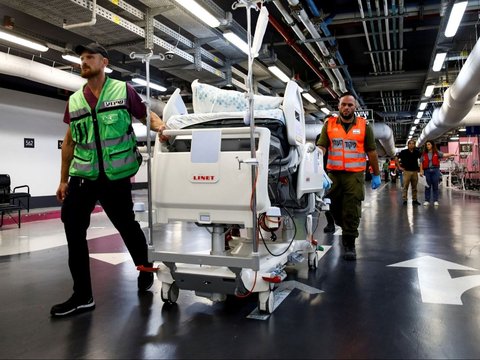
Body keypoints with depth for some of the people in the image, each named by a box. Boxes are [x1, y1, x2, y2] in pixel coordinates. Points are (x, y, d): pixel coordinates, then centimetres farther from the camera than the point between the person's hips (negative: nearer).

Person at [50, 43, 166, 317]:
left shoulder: (123, 91, 1)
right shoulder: (74, 101, 13)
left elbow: (147, 116, 3)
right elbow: (69, 142, 16)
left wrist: (159, 125, -22)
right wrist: (63, 179, 15)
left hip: (116, 176, -4)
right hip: (83, 176, 4)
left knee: (127, 226, 7)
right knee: (73, 230, 1)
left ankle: (145, 269, 35)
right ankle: (83, 295, 12)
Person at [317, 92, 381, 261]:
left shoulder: (364, 126, 3)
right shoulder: (329, 124, 4)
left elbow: (371, 151, 7)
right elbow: (321, 147, -4)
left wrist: (376, 174, 9)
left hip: (355, 175, -2)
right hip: (333, 174, 2)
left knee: (351, 210, -2)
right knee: (334, 207, 13)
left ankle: (349, 243, 9)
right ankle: (346, 228, 39)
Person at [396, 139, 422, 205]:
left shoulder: (417, 152, 6)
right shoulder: (404, 152, -2)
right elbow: (396, 159, 3)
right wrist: (399, 167, -1)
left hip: (415, 171, 3)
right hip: (407, 171, -3)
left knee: (414, 187, 9)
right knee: (405, 186, -4)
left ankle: (414, 200, 17)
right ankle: (404, 200, 1)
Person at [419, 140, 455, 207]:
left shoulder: (437, 152, 4)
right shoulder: (424, 154, 8)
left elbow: (444, 155, -11)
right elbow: (421, 163, 7)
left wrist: (451, 154, -29)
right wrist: (421, 171, -1)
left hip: (435, 170, -1)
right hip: (427, 171, 1)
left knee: (435, 186, 3)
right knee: (427, 186, 5)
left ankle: (435, 201, 8)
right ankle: (427, 200, 11)